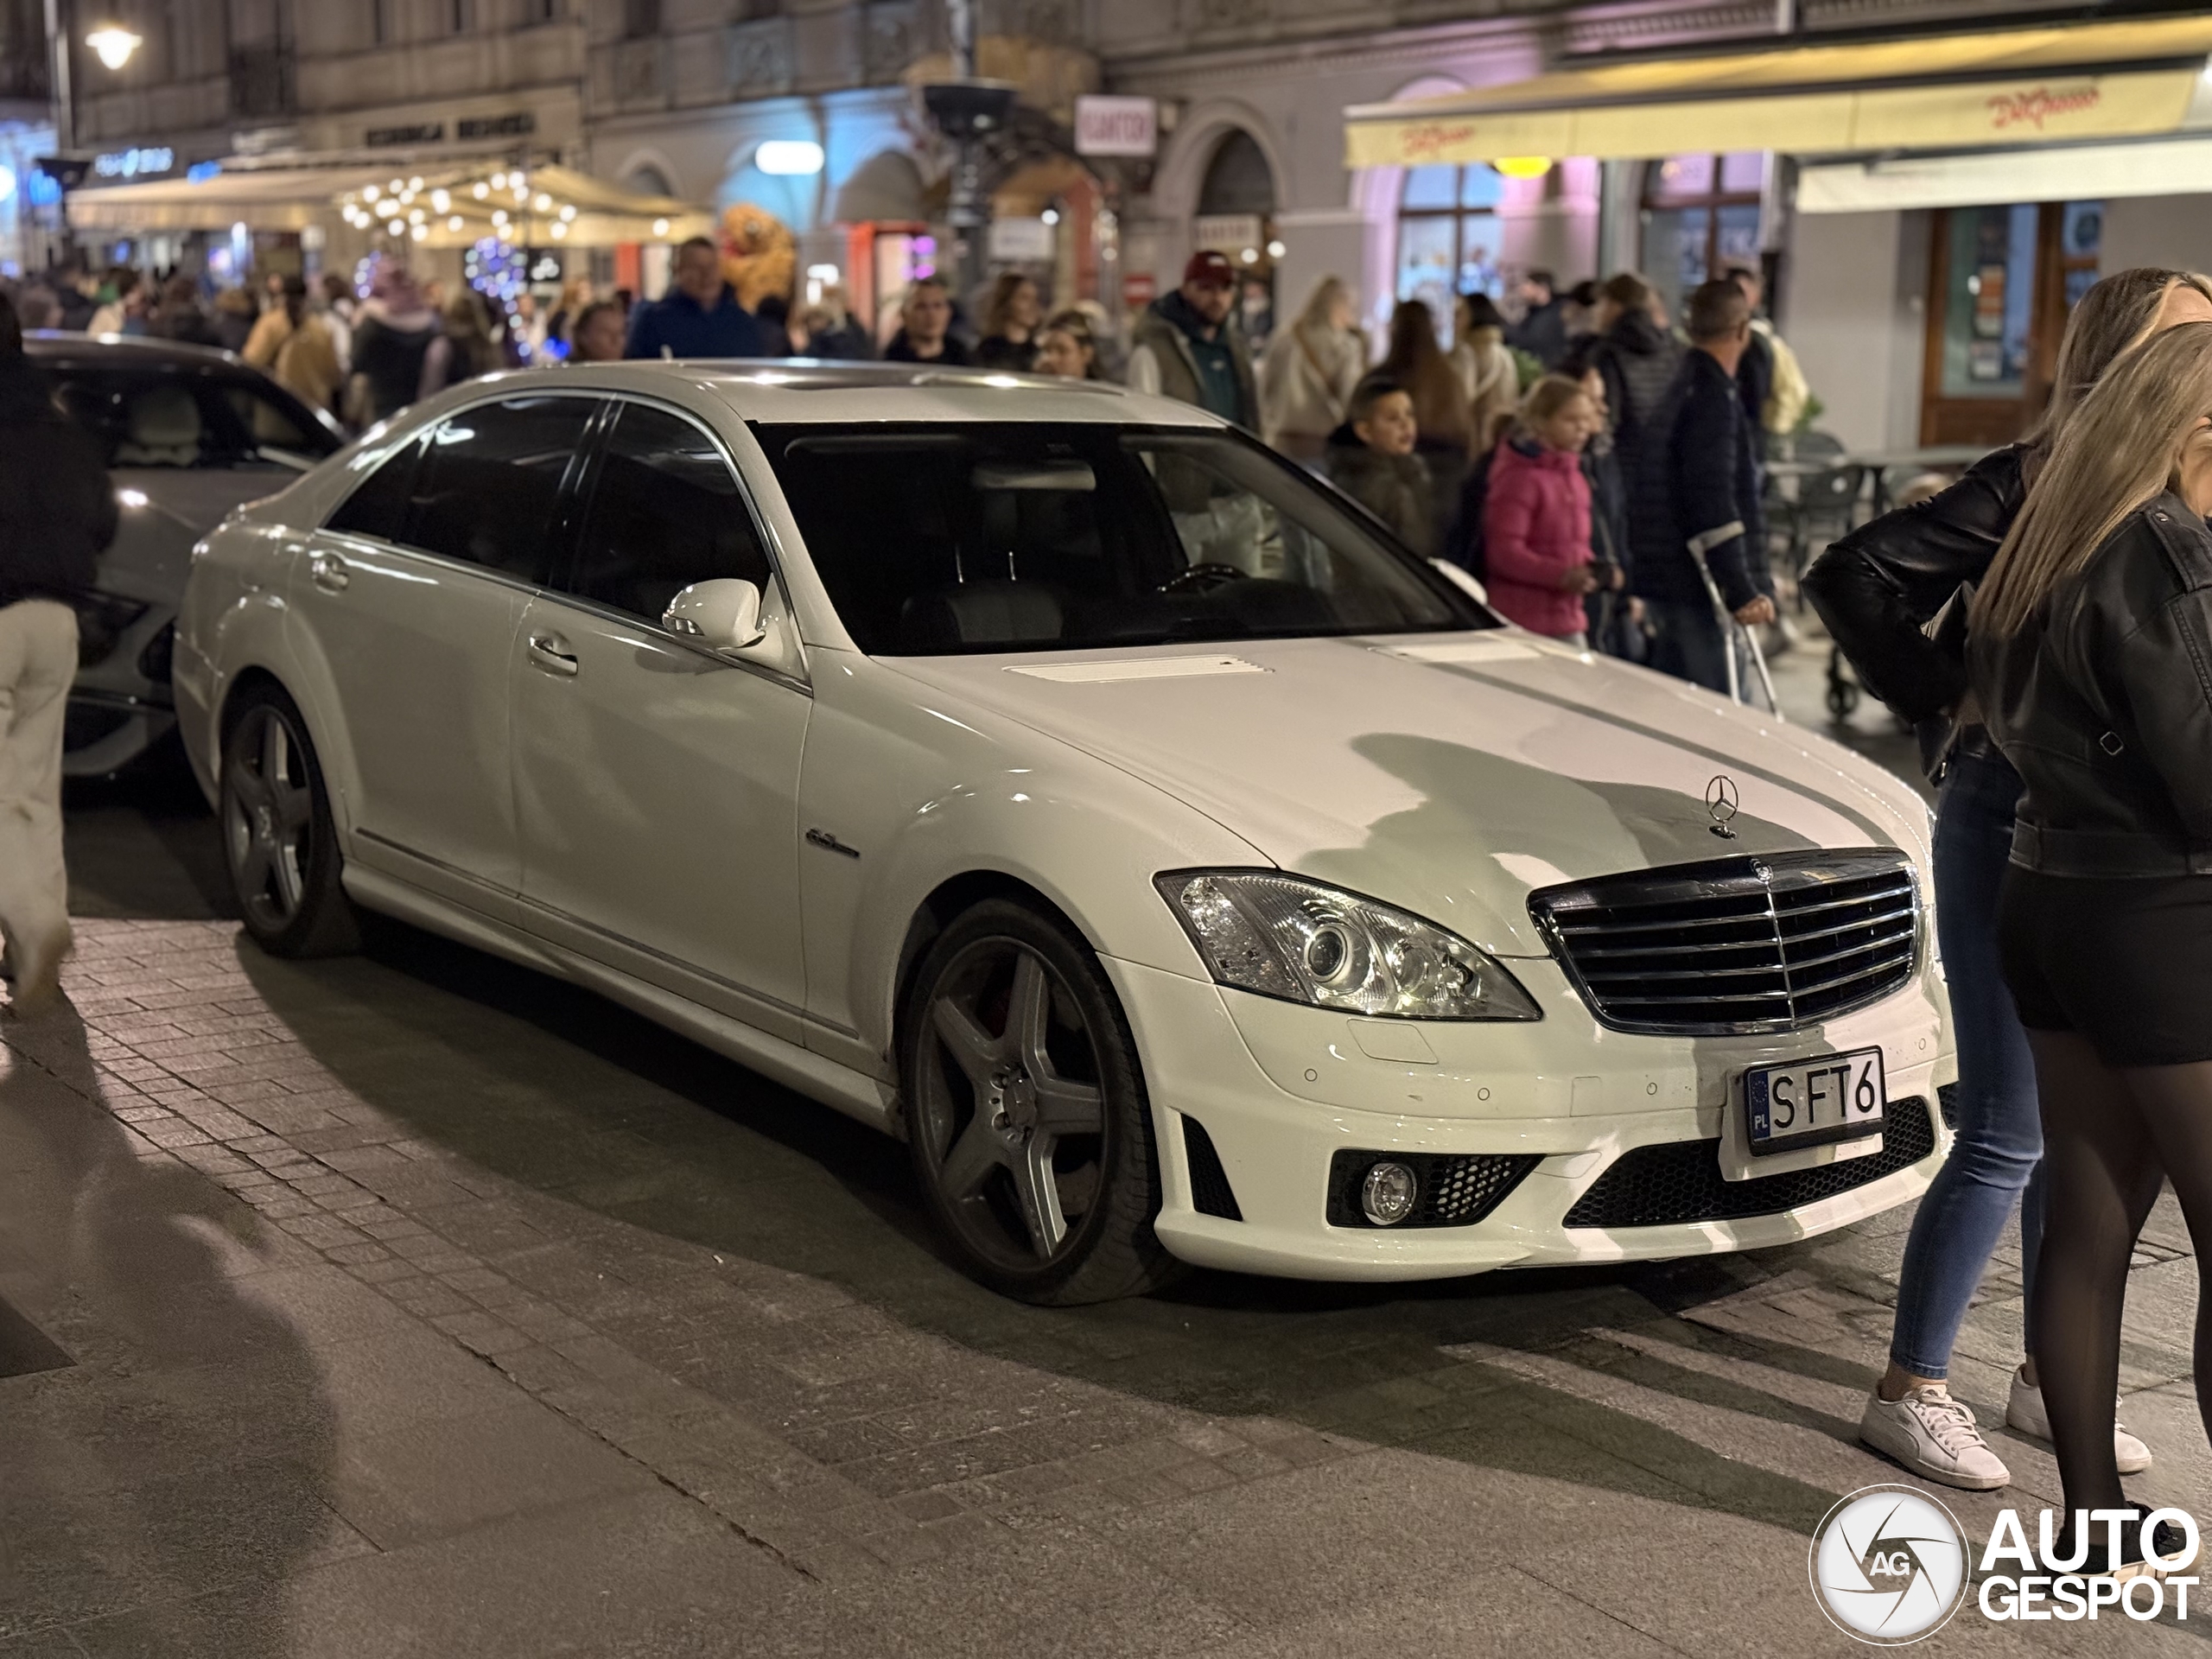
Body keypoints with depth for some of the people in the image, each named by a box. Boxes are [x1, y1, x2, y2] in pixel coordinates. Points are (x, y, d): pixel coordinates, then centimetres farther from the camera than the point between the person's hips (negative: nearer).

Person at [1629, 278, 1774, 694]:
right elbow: (1712, 505, -22)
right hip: (1694, 587, -10)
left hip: (1665, 580, 10)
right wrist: (1742, 592, -22)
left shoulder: (1683, 389, 17)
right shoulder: (1712, 398, -15)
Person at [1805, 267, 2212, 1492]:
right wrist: (1947, 706, -11)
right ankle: (1910, 1391, 12)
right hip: (2013, 829, -6)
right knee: (2009, 1134, -3)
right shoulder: (2032, 485, -12)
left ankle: (2048, 1378, 30)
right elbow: (1850, 576, -14)